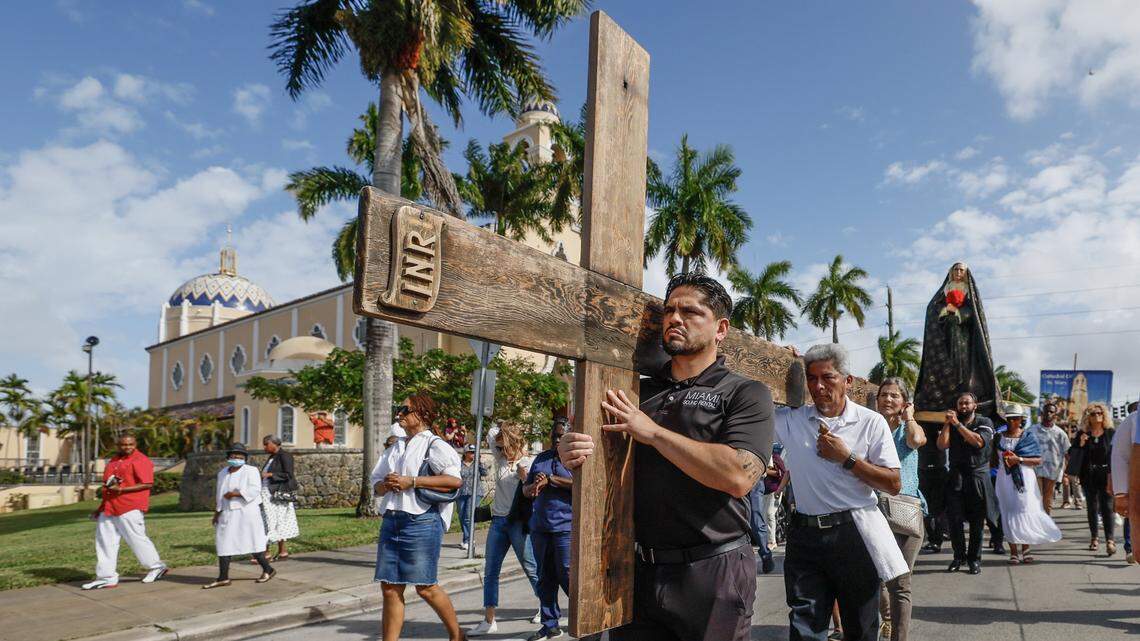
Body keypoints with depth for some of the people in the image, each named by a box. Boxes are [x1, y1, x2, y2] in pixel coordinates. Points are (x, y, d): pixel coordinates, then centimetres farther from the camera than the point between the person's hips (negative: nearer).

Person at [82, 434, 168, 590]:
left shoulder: (140, 460, -10)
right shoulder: (114, 460, 17)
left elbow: (147, 484, -17)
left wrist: (121, 490, -22)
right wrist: (102, 507, 24)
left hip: (129, 508, -8)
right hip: (108, 507, 8)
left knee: (137, 539, -2)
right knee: (105, 542, 7)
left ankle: (156, 567, 14)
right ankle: (106, 577, 13)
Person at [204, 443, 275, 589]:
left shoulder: (251, 471, -5)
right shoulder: (223, 473, 14)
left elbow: (255, 489, -16)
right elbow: (220, 495, 20)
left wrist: (235, 494, -21)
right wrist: (217, 513, 17)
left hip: (246, 512, -6)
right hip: (227, 514, 6)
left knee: (253, 542, 0)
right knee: (223, 543, 1)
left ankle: (268, 570, 14)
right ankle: (223, 578, 7)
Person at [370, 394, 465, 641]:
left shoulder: (434, 444, -4)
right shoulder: (395, 448, 19)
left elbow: (455, 480, -17)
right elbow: (376, 485, 23)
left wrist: (410, 481, -17)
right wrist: (385, 485, -2)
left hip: (421, 521, -7)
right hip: (390, 521, 7)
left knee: (425, 587, -1)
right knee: (390, 588, 6)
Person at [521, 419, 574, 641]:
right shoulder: (541, 459, 16)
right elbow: (526, 489, 18)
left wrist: (551, 479, -16)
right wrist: (534, 486, -6)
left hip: (565, 526, -6)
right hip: (540, 527, 6)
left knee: (567, 575, -7)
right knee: (545, 577, 10)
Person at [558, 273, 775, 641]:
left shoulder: (745, 394, -4)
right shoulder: (638, 391, 10)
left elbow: (739, 476, -20)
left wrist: (653, 432, -17)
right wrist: (569, 451, -10)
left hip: (712, 570, -4)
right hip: (638, 570, 4)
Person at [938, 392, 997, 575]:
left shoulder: (985, 422, 3)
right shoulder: (952, 424, 12)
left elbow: (978, 441, -16)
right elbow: (942, 445, -2)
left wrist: (958, 424, -16)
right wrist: (947, 423, -7)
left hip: (978, 477, -2)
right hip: (956, 477, 2)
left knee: (977, 521, 4)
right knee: (954, 519, -3)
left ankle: (974, 558, 13)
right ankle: (959, 556, 9)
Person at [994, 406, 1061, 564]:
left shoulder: (1029, 437, 2)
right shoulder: (1000, 437, 9)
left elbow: (1038, 460, -2)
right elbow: (994, 458, 15)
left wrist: (1019, 459, -13)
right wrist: (1004, 460, -4)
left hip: (1024, 479, -2)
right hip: (1005, 479, 2)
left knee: (1025, 512, -3)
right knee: (1008, 514, -1)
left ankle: (1025, 550, 9)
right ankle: (1013, 552, 3)